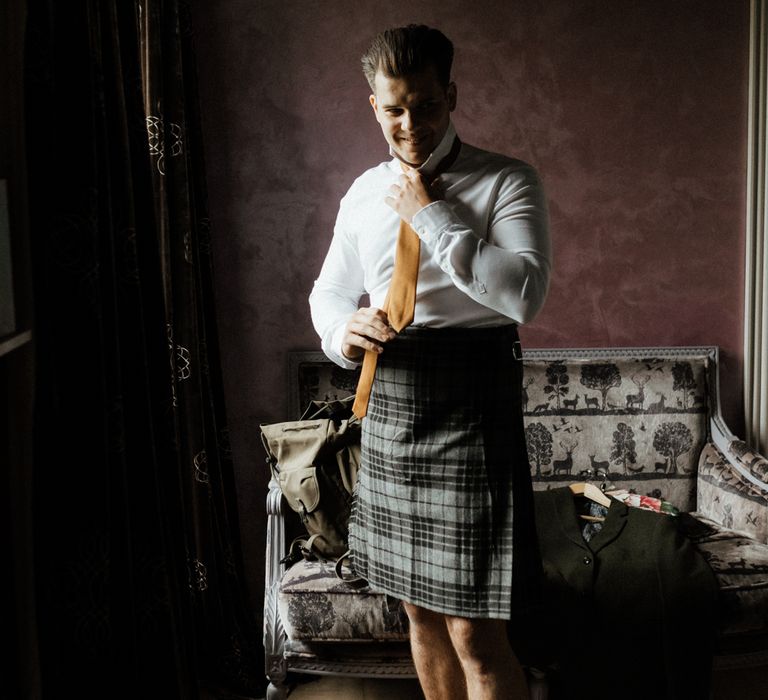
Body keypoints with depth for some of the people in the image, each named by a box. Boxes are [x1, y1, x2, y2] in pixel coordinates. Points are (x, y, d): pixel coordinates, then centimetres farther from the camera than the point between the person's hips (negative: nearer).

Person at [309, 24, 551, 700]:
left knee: (475, 634, -3)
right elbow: (329, 290, 20)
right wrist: (343, 329, -3)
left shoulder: (507, 182, -6)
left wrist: (432, 214, -17)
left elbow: (523, 295, -21)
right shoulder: (364, 193, 11)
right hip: (388, 408, 6)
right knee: (420, 611, 19)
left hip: (469, 411, -6)